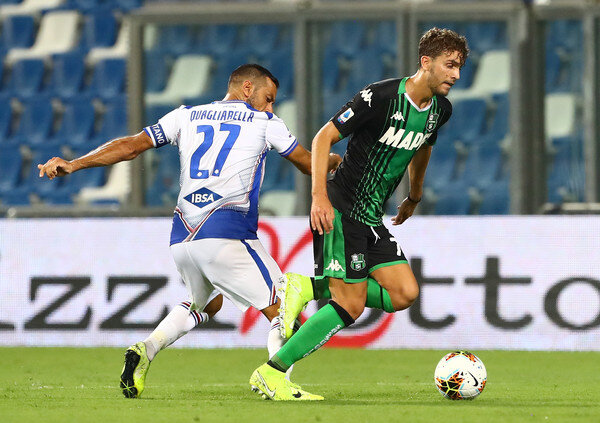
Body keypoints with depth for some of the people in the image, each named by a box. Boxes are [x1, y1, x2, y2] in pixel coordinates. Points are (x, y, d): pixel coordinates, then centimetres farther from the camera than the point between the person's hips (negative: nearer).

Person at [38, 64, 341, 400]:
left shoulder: (187, 117, 19)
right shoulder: (264, 122, 10)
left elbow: (131, 146, 13)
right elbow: (308, 164, 20)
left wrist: (74, 164, 16)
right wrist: (334, 161, 42)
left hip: (182, 239, 6)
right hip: (226, 236, -6)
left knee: (206, 302, 30)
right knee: (282, 308, 0)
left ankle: (148, 348, 8)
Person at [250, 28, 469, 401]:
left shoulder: (440, 109, 6)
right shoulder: (381, 96, -18)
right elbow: (324, 137, -14)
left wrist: (414, 196, 39)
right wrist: (319, 196, -22)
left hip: (372, 218, 8)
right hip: (340, 210, -8)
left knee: (404, 294, -6)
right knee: (350, 306, -13)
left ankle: (308, 288, 3)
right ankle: (271, 374, -6)